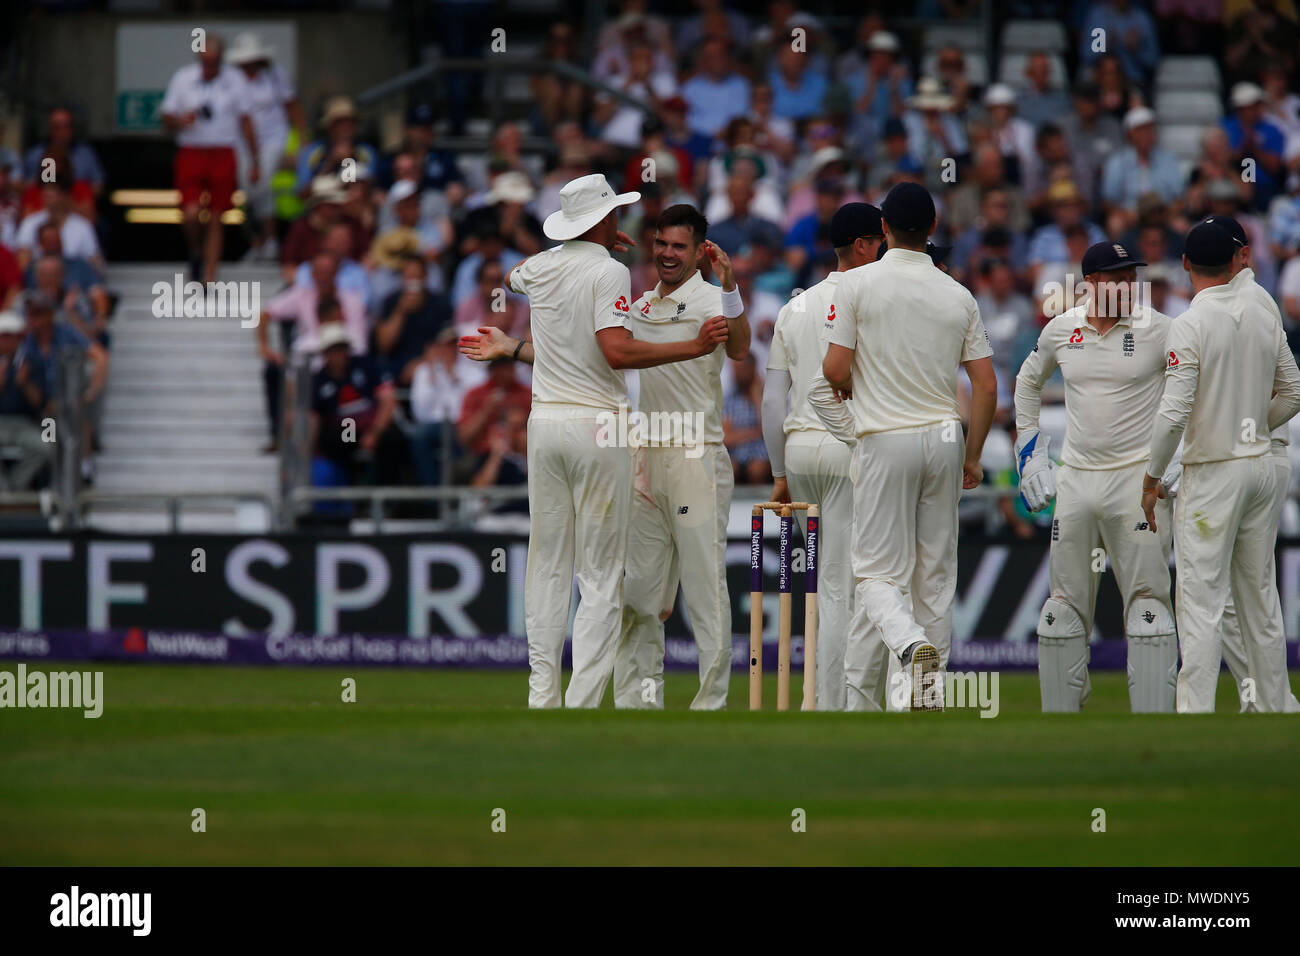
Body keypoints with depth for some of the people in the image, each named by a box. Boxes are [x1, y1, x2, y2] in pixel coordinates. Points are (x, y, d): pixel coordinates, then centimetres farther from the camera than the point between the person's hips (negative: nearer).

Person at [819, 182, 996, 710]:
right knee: (936, 574, 11)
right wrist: (973, 457, 13)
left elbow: (835, 370, -11)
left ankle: (912, 645, -31)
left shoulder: (859, 284, -6)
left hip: (885, 442, -4)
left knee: (879, 573, -3)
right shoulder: (959, 296, 4)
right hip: (944, 438, 4)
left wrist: (851, 388, 13)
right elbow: (986, 385, 3)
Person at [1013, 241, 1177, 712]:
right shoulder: (1061, 329, 6)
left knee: (1147, 603, -9)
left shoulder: (1157, 330, -5)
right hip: (1076, 480, 4)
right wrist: (1028, 448, 18)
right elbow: (1029, 380, 24)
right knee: (1065, 606, 7)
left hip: (1139, 477, -4)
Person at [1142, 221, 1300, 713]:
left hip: (1213, 474, -6)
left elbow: (1174, 413, -19)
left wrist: (1152, 478, -10)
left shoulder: (1190, 325, -15)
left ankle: (1196, 720, -9)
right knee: (1259, 597, 15)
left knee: (1200, 601, -6)